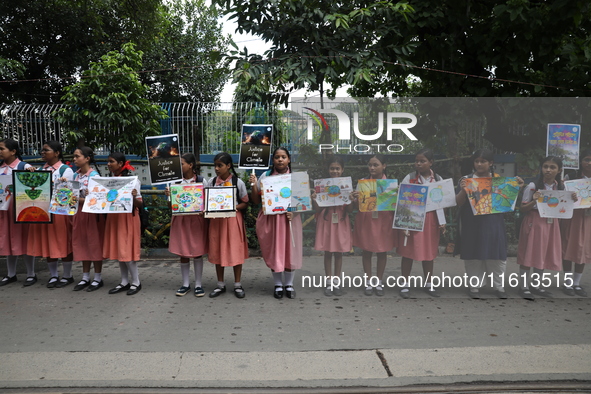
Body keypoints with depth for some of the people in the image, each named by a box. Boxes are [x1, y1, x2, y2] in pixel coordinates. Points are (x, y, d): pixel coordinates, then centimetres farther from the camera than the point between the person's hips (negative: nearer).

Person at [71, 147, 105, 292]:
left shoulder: (94, 175, -11)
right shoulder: (76, 175, 9)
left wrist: (78, 199, -19)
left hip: (92, 212, -7)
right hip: (79, 212, 7)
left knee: (94, 244, 1)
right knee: (82, 244, 11)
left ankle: (98, 278, 11)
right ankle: (85, 277, 21)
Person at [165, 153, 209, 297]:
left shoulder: (201, 180, -4)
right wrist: (169, 195, -14)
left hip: (196, 219, -2)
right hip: (180, 219, 3)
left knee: (197, 252, 4)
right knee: (183, 253, 8)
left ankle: (198, 284, 15)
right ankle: (186, 284, 20)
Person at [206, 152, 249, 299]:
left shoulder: (238, 182, -6)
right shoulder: (211, 182, 1)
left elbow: (245, 203, -1)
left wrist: (233, 207, -18)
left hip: (233, 219, -3)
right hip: (216, 220, 3)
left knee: (236, 251, 2)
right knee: (217, 251, 8)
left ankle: (237, 285, 16)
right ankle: (220, 285, 22)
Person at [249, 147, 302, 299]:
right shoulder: (265, 176, 3)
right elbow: (256, 201, 5)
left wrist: (294, 212, -13)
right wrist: (254, 185, -11)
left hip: (290, 219, 0)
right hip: (271, 219, 0)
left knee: (290, 250, 4)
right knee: (274, 250, 4)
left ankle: (289, 284, 19)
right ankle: (278, 285, 18)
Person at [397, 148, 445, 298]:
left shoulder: (438, 179, 5)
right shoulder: (409, 178, -4)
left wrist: (442, 222, 3)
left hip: (430, 220, 3)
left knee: (429, 252, 11)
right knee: (408, 252, 3)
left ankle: (428, 284, 25)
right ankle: (405, 285, 14)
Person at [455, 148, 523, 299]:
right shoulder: (466, 179, -1)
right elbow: (459, 203, -5)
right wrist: (463, 190, -23)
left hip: (493, 224, 1)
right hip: (472, 225, -1)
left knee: (497, 256, 6)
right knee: (473, 257, 6)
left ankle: (499, 286, 19)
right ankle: (474, 287, 19)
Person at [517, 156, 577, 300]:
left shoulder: (561, 187, 4)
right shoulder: (533, 186, -10)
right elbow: (523, 208, -9)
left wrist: (572, 201, -5)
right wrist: (534, 201, -26)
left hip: (550, 224, 5)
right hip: (534, 223, -5)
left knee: (544, 254, 12)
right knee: (529, 254, -1)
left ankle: (537, 285, 25)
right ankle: (524, 287, 9)